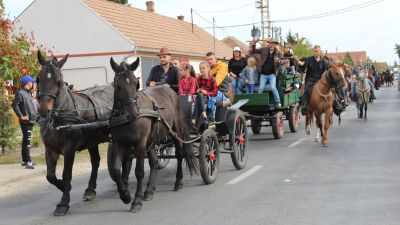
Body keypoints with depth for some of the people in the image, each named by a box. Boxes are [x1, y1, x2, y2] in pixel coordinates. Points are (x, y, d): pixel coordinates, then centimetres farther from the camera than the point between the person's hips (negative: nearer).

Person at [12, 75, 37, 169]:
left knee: (26, 140, 14)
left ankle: (25, 160, 22)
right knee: (27, 141, -11)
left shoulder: (29, 93, 17)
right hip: (26, 121, -9)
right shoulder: (20, 93, -10)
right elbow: (14, 105, -18)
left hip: (31, 120, 9)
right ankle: (27, 162, -12)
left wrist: (34, 115, 13)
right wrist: (21, 116, -18)